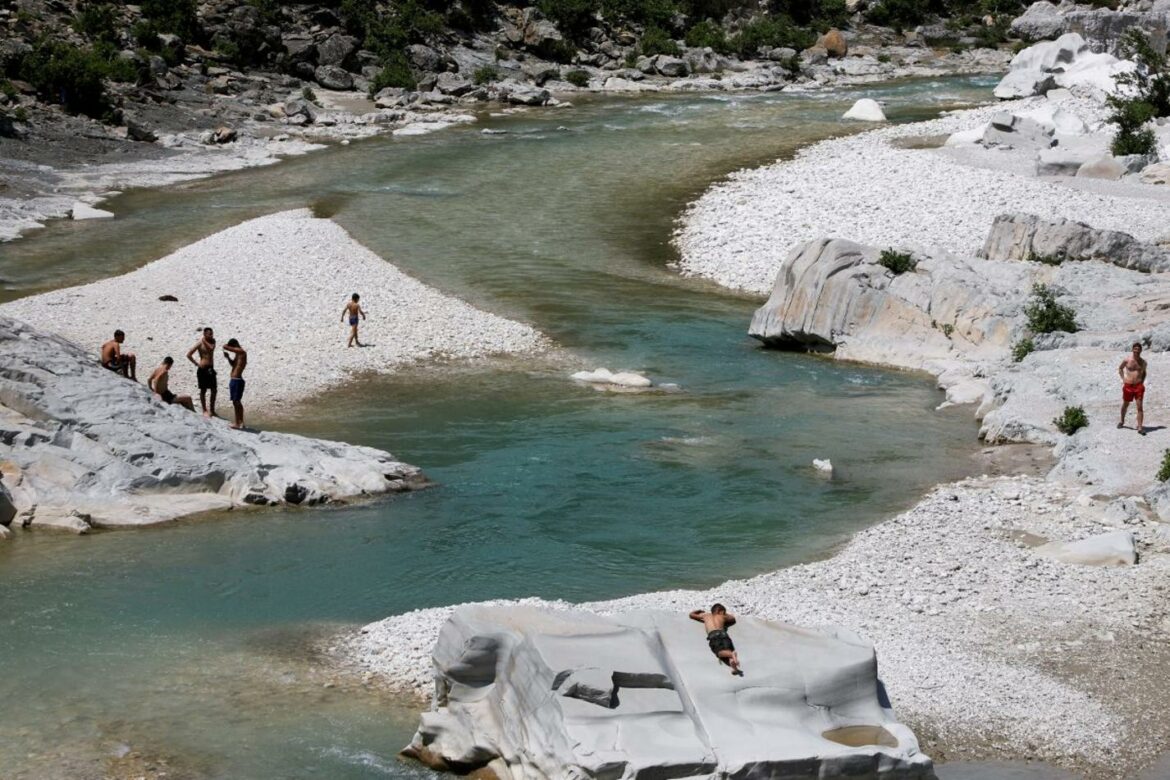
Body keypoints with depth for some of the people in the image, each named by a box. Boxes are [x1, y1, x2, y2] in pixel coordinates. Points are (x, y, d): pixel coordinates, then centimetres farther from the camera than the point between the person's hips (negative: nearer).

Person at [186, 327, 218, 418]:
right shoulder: (200, 343, -10)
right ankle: (205, 410, 10)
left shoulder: (212, 341, 7)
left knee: (213, 390, 7)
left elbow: (211, 348, -17)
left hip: (211, 369, 6)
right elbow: (188, 354, -12)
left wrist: (205, 341, -15)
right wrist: (196, 363, -12)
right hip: (202, 369, -6)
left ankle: (212, 410, 17)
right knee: (203, 390, 2)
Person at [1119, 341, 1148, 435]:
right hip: (1128, 385, 0)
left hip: (1139, 386, 0)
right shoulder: (1127, 359, -3)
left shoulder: (1143, 362, 3)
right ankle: (1122, 421, 41)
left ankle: (1140, 427, -11)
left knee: (1139, 407, -9)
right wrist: (1123, 379, 3)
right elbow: (1120, 368, 13)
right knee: (1125, 405, 17)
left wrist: (1142, 381, 6)